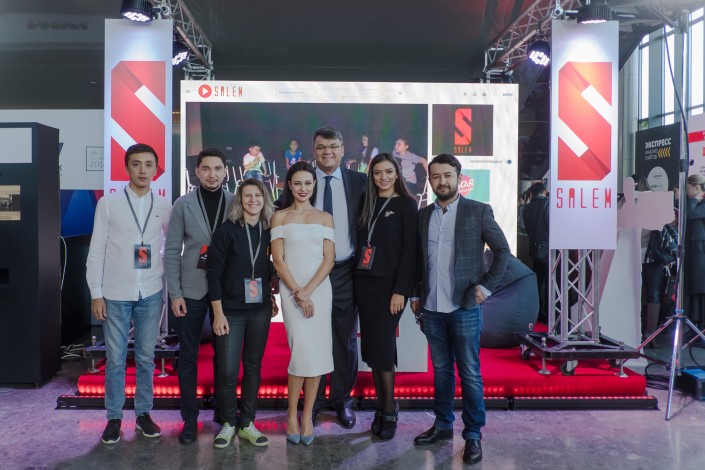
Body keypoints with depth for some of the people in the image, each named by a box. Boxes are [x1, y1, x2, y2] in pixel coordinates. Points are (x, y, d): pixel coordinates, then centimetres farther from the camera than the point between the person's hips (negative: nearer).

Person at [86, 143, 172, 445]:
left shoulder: (165, 207, 2)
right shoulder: (108, 203, -2)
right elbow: (96, 251, -1)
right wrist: (96, 293, -4)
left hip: (151, 294, 1)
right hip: (116, 294, -1)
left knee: (146, 357, 11)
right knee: (115, 359, 6)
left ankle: (143, 413, 25)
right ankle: (114, 418, 20)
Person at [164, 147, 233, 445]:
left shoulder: (236, 203, 0)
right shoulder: (183, 204, 0)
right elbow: (172, 250, 0)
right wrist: (174, 293, -5)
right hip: (191, 291, 0)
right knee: (188, 356, 6)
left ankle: (223, 410, 25)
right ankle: (190, 418, 19)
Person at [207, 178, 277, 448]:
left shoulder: (268, 232, 3)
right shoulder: (226, 230, -9)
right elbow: (214, 273, -9)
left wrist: (270, 299, 12)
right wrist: (218, 313, -12)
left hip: (260, 310, 4)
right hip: (231, 311, -4)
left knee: (253, 366, 11)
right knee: (227, 370, -1)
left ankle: (247, 424, 24)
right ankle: (229, 423, 20)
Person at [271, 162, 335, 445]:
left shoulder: (325, 218, 10)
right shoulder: (279, 217, 6)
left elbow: (329, 259, 2)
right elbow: (278, 260, -1)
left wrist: (308, 291, -9)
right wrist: (297, 293, -10)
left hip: (320, 289, 2)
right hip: (291, 290, -2)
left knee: (316, 352, 1)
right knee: (304, 351, -9)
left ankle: (307, 415, 12)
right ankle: (292, 414, 8)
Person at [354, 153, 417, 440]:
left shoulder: (406, 205, -2)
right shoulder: (367, 204, 13)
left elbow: (410, 250, -8)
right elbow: (360, 243, 11)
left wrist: (401, 290, -15)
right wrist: (356, 280, 1)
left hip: (389, 285, -5)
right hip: (363, 282, 5)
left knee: (382, 346, -6)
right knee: (370, 346, 7)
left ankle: (390, 410, 9)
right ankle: (381, 407, 19)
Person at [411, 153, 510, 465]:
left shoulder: (478, 211, -3)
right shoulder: (423, 215, 9)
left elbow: (502, 250, -1)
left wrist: (486, 286, -7)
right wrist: (415, 295, 12)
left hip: (465, 307, -4)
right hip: (431, 308, 4)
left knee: (469, 373, 3)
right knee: (441, 370, 14)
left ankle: (473, 435, 15)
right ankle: (443, 425, 28)